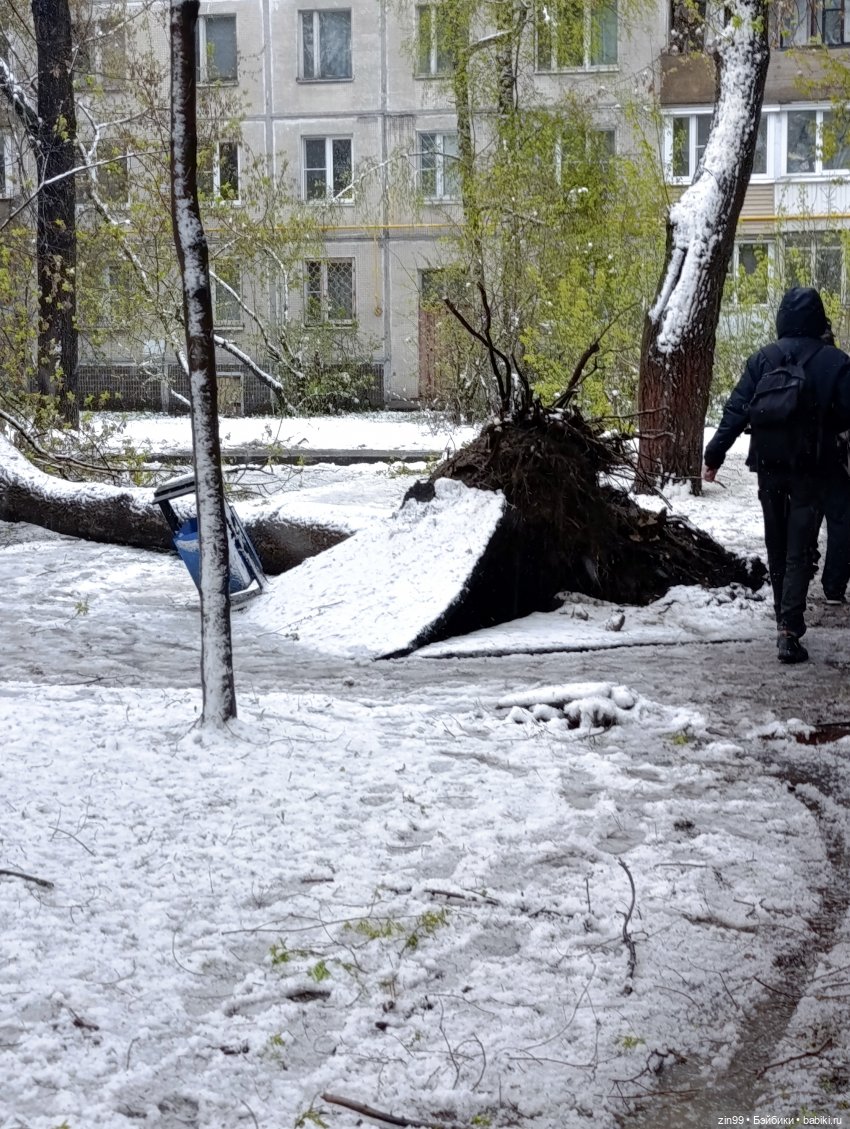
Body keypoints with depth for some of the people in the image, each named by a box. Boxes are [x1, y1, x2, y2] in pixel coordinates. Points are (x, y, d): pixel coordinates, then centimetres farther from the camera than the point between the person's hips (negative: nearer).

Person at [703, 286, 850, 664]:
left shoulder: (763, 358, -3)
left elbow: (736, 410, -6)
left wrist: (715, 454, -2)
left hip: (770, 466, 2)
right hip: (811, 468, -2)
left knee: (776, 546, 18)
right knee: (799, 550, -3)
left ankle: (785, 616, 30)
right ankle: (789, 629, -14)